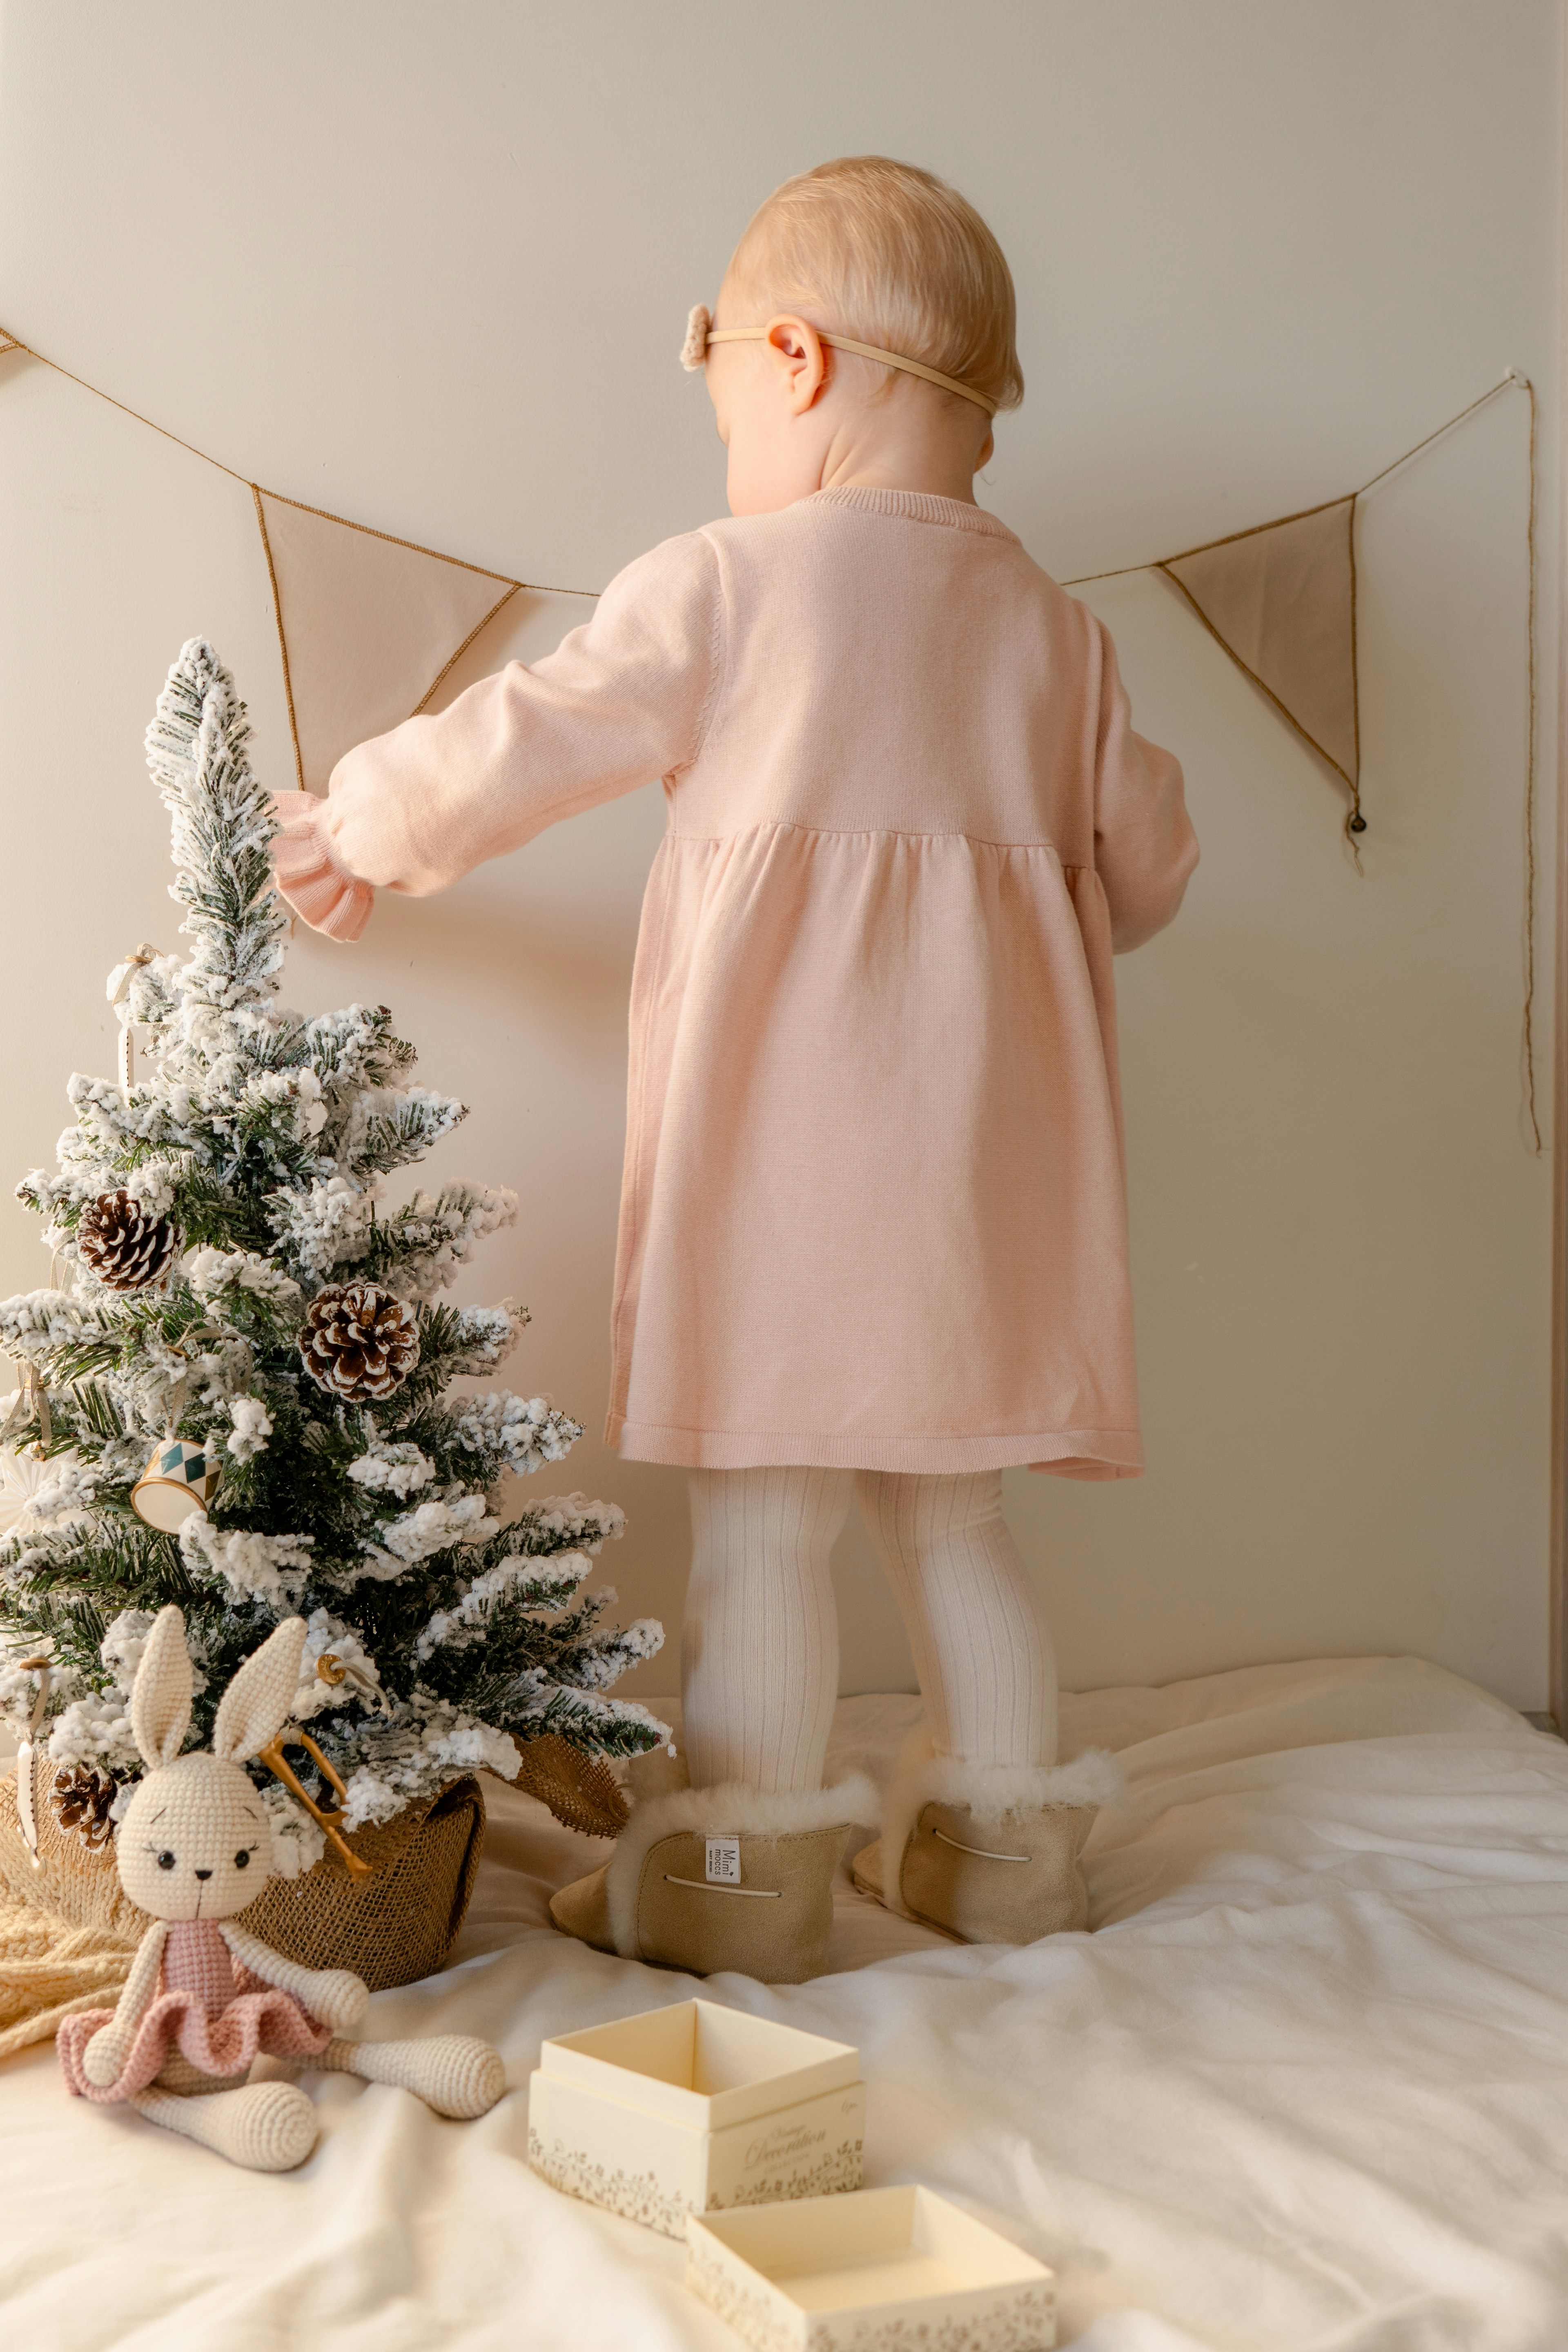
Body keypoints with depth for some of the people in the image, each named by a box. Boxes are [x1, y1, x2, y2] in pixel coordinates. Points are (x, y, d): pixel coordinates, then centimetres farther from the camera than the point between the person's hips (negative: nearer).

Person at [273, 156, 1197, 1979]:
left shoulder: (725, 583, -4)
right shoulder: (1054, 626, 12)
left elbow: (520, 747, 2)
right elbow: (1147, 864, 16)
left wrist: (353, 831, 19)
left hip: (785, 1116, -6)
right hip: (983, 1129, 6)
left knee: (760, 1514, 2)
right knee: (950, 1516, 16)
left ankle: (737, 1878, 12)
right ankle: (1002, 1853, 25)